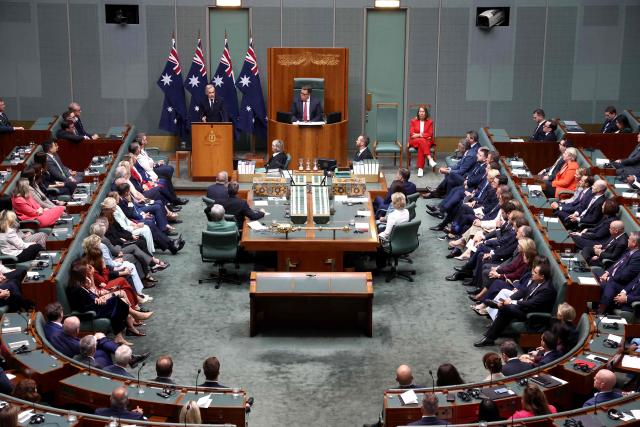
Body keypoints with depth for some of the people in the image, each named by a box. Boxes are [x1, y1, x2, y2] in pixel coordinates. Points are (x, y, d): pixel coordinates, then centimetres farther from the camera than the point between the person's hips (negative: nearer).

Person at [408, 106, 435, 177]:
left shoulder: (429, 122, 9)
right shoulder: (413, 121, 9)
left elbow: (430, 134, 0)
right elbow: (411, 134, 1)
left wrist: (419, 135, -11)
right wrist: (423, 136, -13)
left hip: (427, 141, 0)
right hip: (414, 141, 0)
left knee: (421, 146, -35)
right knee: (422, 141, -36)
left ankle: (420, 168, -42)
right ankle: (430, 159, -47)